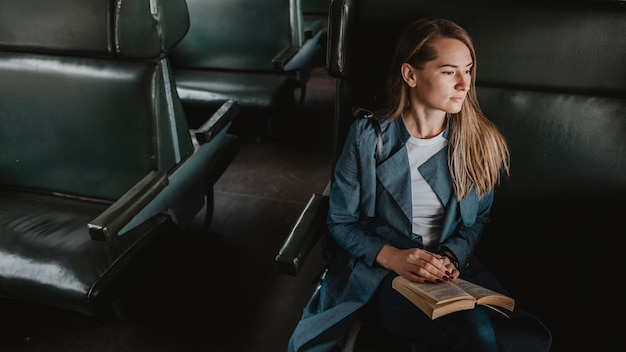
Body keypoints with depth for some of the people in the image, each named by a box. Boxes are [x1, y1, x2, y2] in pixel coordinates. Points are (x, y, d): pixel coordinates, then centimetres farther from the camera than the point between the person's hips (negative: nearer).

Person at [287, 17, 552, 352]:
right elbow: (341, 221, -1)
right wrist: (392, 257, -17)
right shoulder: (368, 136, -8)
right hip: (381, 270, -3)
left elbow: (478, 217, 13)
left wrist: (452, 255, -8)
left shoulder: (479, 139, 1)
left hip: (455, 267, 4)